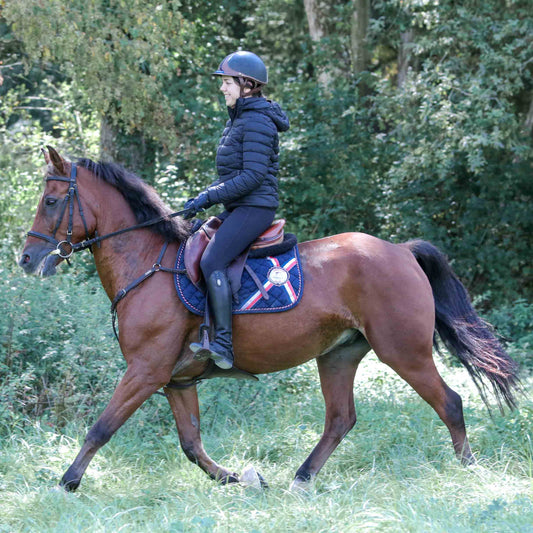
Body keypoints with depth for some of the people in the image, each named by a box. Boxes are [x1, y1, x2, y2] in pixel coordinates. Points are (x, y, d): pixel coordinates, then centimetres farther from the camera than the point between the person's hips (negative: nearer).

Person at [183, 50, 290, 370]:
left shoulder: (257, 122, -15)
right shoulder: (239, 120, 17)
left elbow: (252, 176, -21)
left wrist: (208, 198, -19)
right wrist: (204, 199, 10)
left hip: (254, 208, -11)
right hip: (239, 208, 11)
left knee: (212, 262, -24)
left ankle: (223, 344, -28)